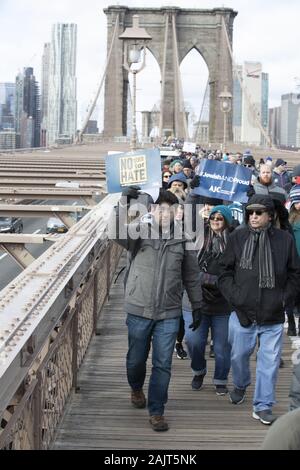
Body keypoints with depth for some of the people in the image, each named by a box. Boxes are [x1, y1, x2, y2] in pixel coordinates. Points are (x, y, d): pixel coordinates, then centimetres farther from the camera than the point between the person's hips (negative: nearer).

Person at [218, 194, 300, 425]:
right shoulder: (238, 237, -1)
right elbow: (225, 270, 4)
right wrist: (233, 295, -7)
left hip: (273, 316, 0)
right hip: (242, 313, 1)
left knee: (270, 361, 3)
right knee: (239, 355, 15)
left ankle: (263, 406, 16)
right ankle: (240, 385, 45)